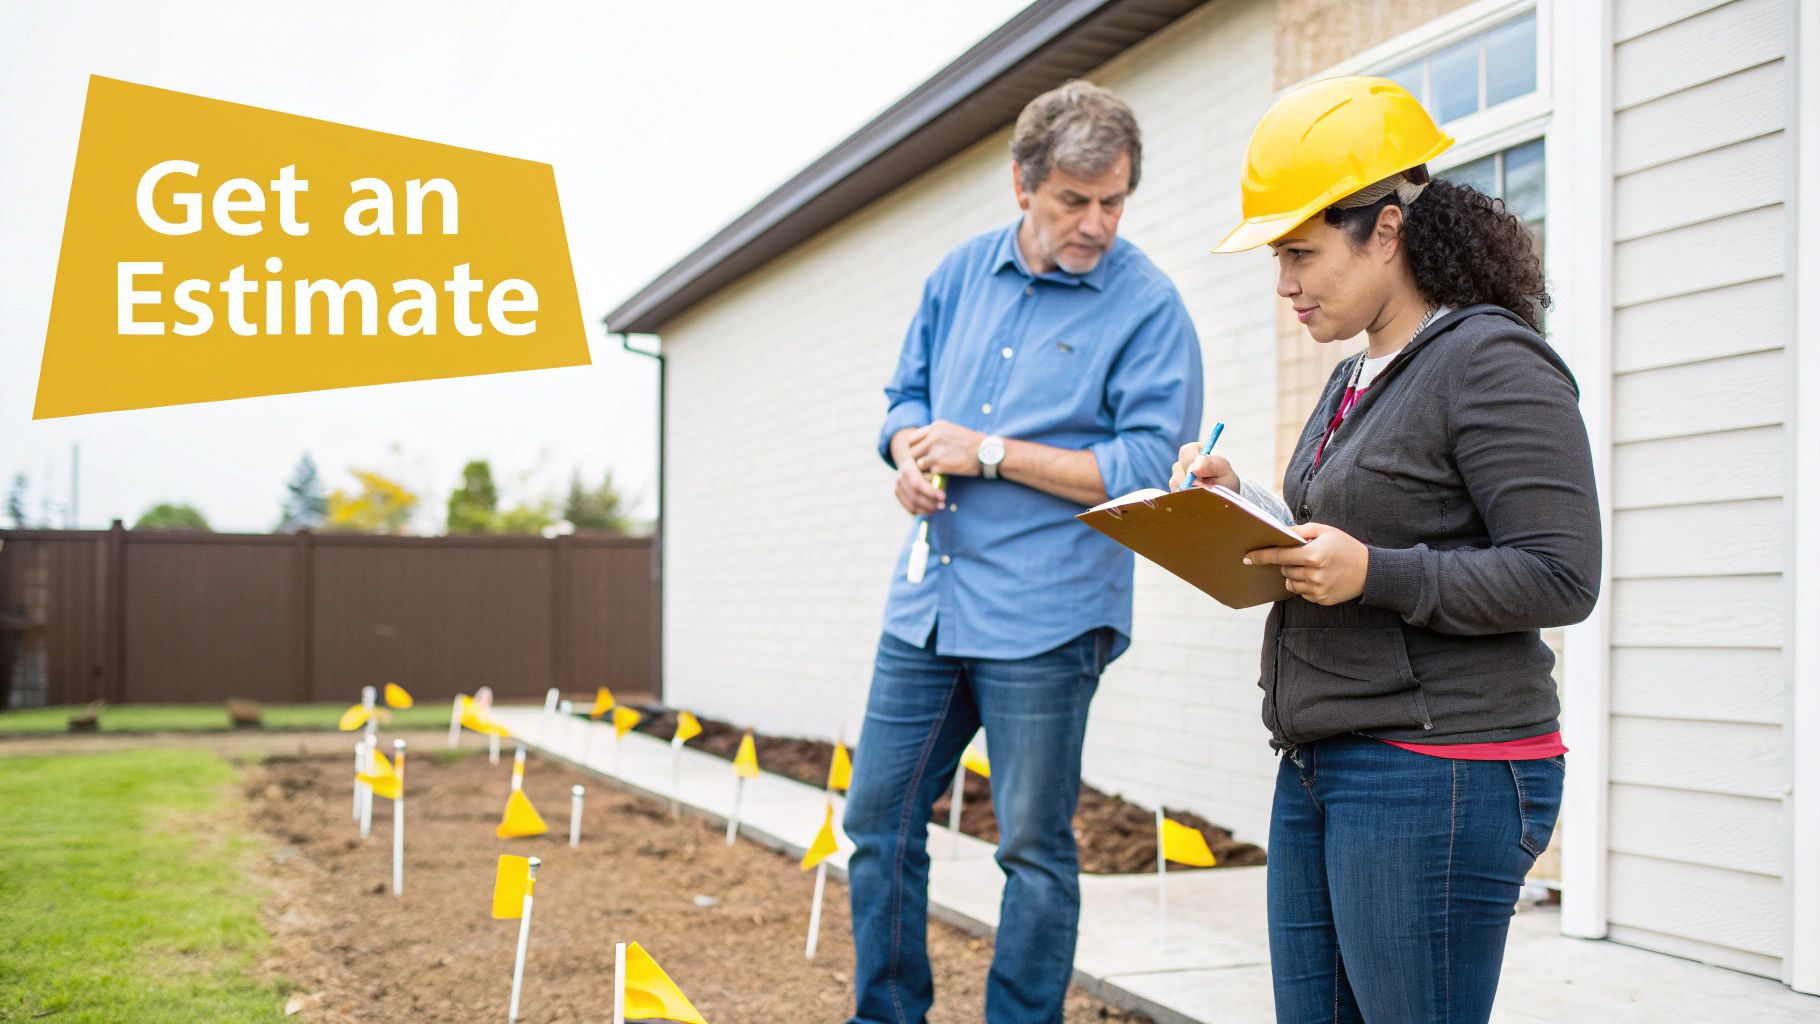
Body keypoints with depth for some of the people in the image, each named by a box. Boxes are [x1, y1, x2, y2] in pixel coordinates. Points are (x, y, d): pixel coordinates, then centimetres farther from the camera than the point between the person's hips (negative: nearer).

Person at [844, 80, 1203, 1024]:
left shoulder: (1148, 308, -9)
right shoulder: (962, 271, 9)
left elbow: (1149, 470, -15)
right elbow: (907, 391, 18)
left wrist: (989, 453, -16)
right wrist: (910, 450, -6)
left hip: (1043, 618, -6)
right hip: (926, 601, 6)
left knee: (1035, 851, 5)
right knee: (878, 822, 13)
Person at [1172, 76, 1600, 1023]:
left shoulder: (1492, 362, -11)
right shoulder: (1356, 381, 17)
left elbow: (1561, 577, -17)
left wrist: (1373, 573, -25)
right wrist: (1242, 507, 8)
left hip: (1441, 774, -9)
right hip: (1319, 767, 9)